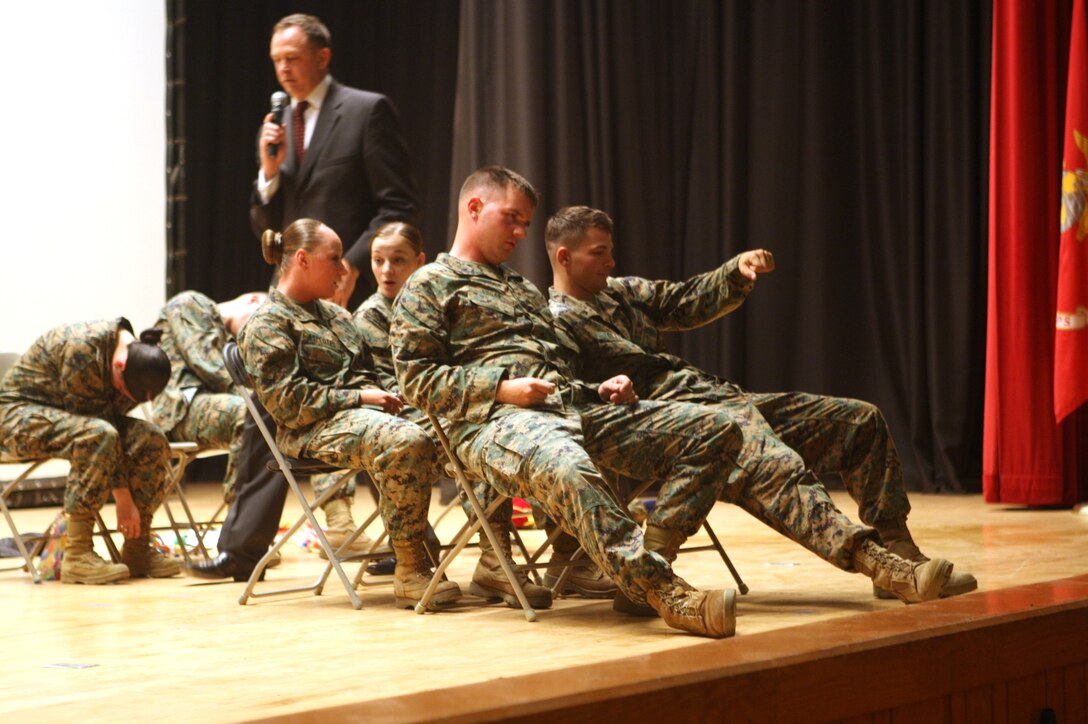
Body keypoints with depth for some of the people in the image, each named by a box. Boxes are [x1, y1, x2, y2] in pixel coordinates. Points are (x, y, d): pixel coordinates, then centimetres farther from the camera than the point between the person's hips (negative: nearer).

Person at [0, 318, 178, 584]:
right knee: (98, 435, -35)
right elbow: (93, 421, -28)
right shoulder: (83, 349, -30)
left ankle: (137, 550, -7)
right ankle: (77, 554, -33)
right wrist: (123, 498, -25)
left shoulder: (136, 363, -5)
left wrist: (128, 498, -18)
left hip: (66, 417, 8)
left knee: (151, 440, -12)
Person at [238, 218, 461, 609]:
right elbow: (286, 400, -11)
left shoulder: (333, 314, 27)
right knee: (406, 441, -37)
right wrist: (359, 397, -13)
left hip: (366, 413, 8)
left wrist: (384, 396, 4)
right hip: (315, 429, -8)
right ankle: (410, 572, -31)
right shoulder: (267, 323, 0)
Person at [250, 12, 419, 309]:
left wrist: (352, 265, -15)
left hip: (355, 286, -5)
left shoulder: (369, 109, -1)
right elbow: (265, 229, 16)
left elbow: (400, 206, -6)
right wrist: (269, 171, 0)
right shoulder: (273, 131, 16)